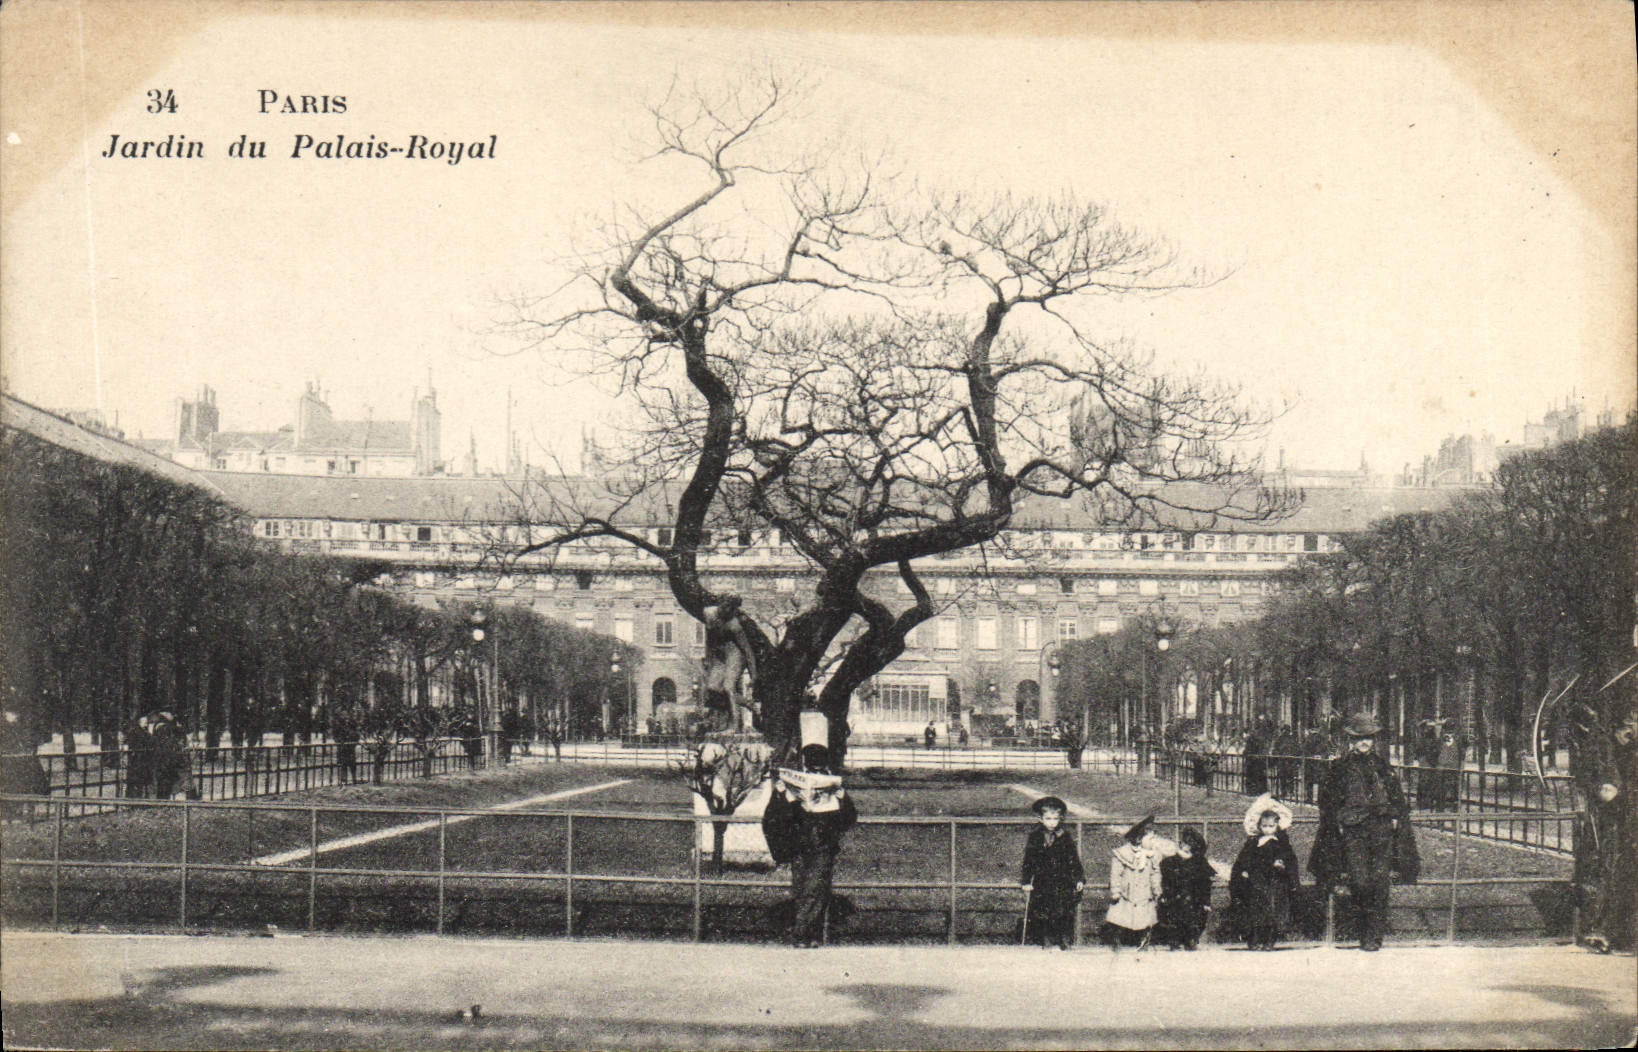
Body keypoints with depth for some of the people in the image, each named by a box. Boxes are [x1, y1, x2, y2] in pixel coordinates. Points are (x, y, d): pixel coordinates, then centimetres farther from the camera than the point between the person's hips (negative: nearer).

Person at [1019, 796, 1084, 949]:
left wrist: (1079, 879, 0)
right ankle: (1046, 939, 17)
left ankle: (1065, 939, 13)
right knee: (1043, 912, 2)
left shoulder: (1066, 837, 0)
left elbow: (1074, 860, 4)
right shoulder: (1035, 837, 0)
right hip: (1042, 883, 1)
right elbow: (1028, 861, 3)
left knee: (1065, 913, -1)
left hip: (1063, 882, -1)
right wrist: (1026, 881, 1)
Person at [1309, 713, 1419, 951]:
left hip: (1382, 831, 2)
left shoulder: (1382, 768, 15)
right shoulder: (1340, 768, 7)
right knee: (1360, 882, -14)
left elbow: (1398, 800, 19)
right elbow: (1328, 803, 8)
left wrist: (1395, 820, 7)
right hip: (1352, 831, -2)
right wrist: (1338, 824, -1)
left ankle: (1374, 934, 3)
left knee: (1380, 884, -4)